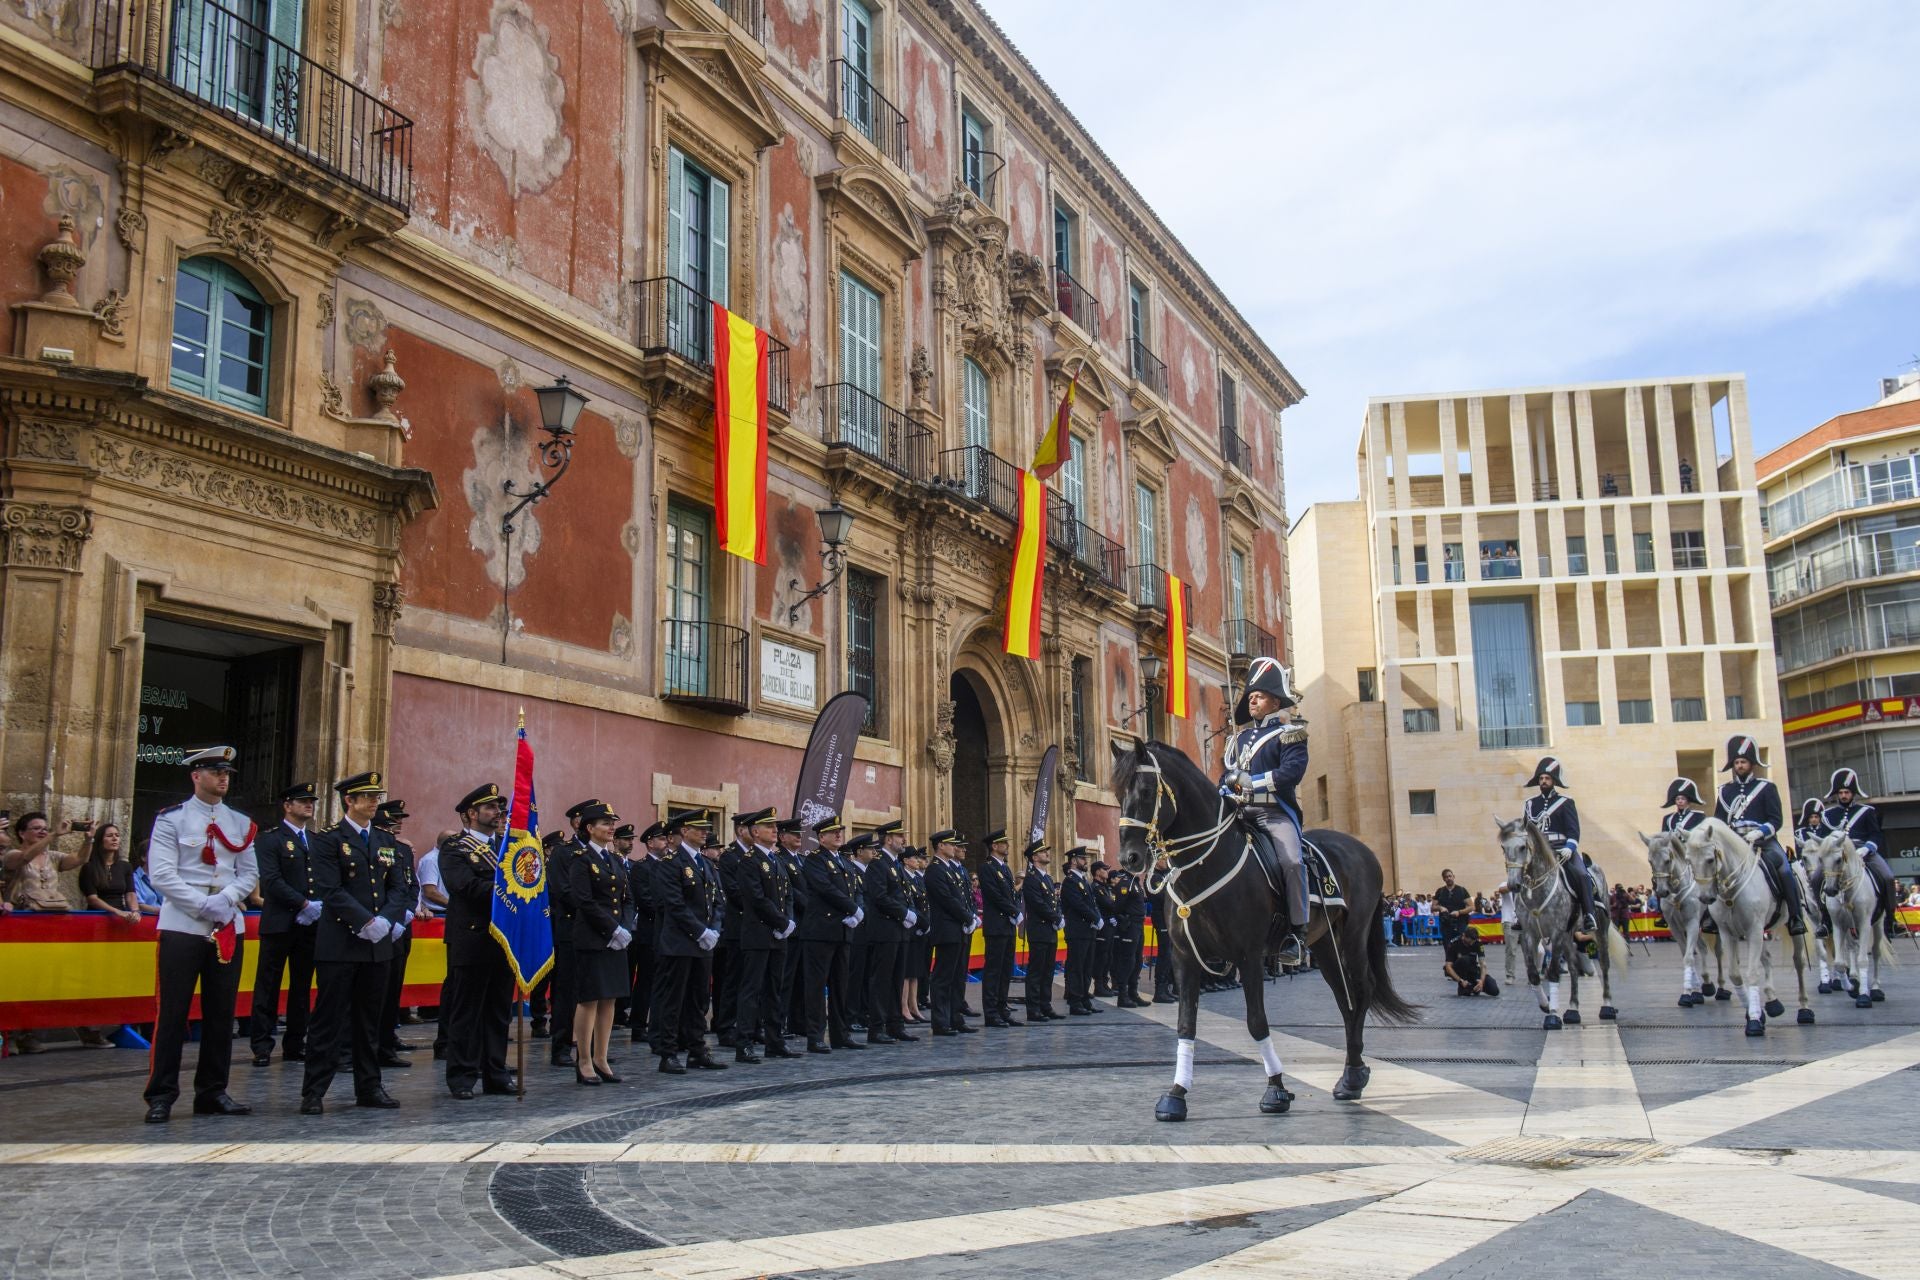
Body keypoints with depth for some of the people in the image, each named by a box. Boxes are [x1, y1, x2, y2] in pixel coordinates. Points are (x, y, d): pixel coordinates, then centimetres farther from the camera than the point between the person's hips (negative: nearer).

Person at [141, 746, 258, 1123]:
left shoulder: (241, 823, 11)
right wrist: (204, 905, -16)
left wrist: (227, 898, -10)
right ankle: (161, 1095, 4)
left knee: (221, 1012, 8)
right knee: (172, 1012, -3)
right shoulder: (171, 819, -1)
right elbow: (162, 874, -9)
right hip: (183, 926, -4)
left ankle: (212, 1092, 16)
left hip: (229, 927, 5)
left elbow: (250, 873, 10)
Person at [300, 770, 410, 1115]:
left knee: (371, 1019, 10)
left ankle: (369, 1087, 17)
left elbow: (400, 888, 11)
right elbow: (331, 890, -13)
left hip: (378, 944, 6)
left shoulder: (386, 841, 15)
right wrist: (366, 922, -19)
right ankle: (314, 1092, 2)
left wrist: (386, 920, -8)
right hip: (340, 943, -6)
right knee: (330, 1019, -3)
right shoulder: (330, 839, -3)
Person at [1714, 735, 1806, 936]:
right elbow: (1718, 821, 18)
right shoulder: (1725, 791, 17)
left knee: (1783, 869, -28)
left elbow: (1776, 820, -1)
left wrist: (1760, 832, -19)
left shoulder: (1766, 787, 7)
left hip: (1764, 841, -3)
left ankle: (1796, 916, -20)